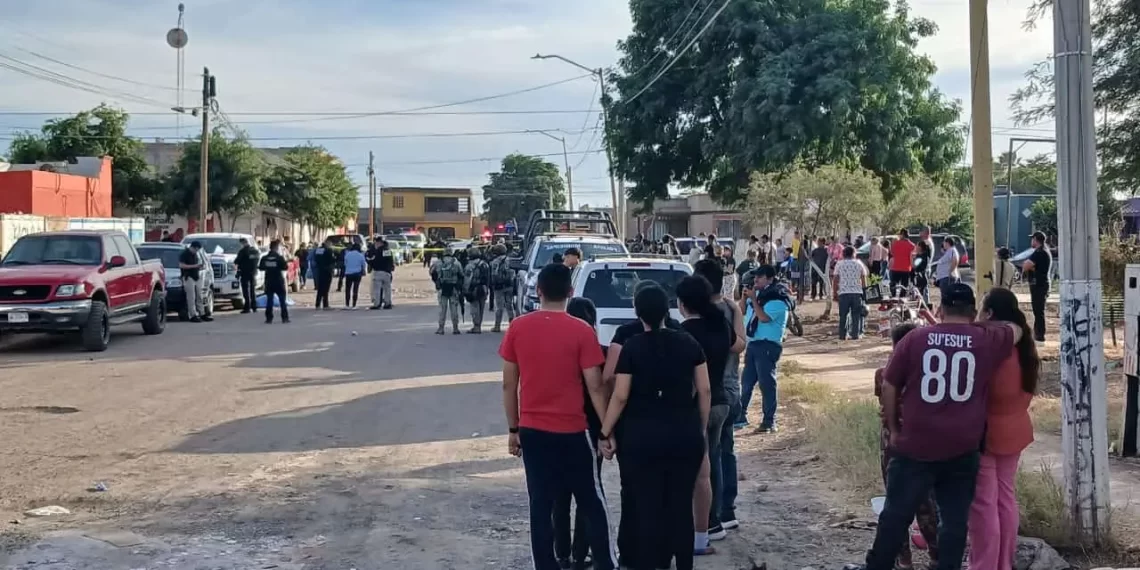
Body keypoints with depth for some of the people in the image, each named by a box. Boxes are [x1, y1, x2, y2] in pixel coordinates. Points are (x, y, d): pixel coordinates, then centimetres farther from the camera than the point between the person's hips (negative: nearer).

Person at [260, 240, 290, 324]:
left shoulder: (264, 258, 1)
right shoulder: (280, 257, -11)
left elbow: (261, 268, 9)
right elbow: (285, 267, -12)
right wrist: (285, 262, 7)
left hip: (269, 282, 3)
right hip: (279, 282, -3)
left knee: (269, 300, 5)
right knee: (282, 300, 5)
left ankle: (269, 318, 1)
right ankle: (284, 317, 3)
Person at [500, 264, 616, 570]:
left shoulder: (517, 328, -1)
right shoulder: (582, 331, -10)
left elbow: (508, 385, 2)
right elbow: (595, 387, -10)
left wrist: (513, 429, 12)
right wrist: (606, 431, -2)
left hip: (532, 430, 2)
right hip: (572, 431, -2)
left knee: (540, 506, 8)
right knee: (592, 504, 10)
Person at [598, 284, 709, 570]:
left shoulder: (632, 347, -5)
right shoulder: (688, 342, 2)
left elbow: (620, 396, -8)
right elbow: (704, 390, 3)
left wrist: (606, 432, 1)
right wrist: (701, 428, 13)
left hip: (643, 435, -2)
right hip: (685, 433, 2)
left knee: (646, 505, 6)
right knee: (681, 504, 11)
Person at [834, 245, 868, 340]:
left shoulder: (839, 264, 6)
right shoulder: (859, 264, 9)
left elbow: (835, 280, 2)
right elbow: (864, 280, 7)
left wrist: (835, 293, 8)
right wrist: (864, 290, 18)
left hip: (843, 293, 0)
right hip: (857, 292, 0)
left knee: (843, 315, 5)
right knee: (856, 315, 6)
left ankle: (842, 335, 4)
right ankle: (855, 335, 2)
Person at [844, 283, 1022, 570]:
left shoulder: (915, 339, -2)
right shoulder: (987, 340, -1)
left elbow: (889, 387, 4)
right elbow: (1016, 330, 20)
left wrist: (894, 429, 13)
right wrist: (983, 323, 29)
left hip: (915, 445, 0)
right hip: (962, 449, 0)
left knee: (897, 514, 12)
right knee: (955, 520, 10)